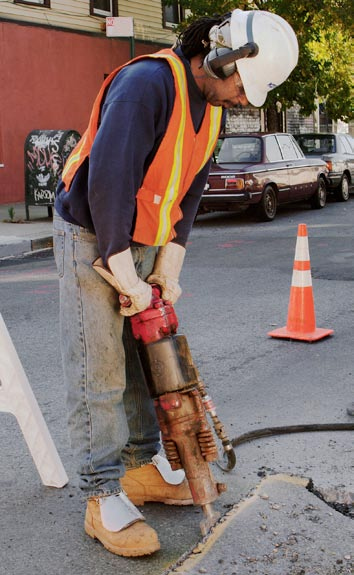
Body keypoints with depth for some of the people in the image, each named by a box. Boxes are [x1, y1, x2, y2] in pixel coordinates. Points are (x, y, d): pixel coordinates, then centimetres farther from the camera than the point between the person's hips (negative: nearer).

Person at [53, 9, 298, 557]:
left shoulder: (210, 106, 6)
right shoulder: (147, 82, -24)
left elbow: (188, 189, 9)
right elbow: (108, 179, -30)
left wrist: (169, 265, 2)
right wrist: (126, 276, -25)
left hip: (142, 243, 8)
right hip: (91, 238, -8)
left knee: (142, 361, 13)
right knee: (98, 370, -4)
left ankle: (143, 468, 27)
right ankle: (104, 496, 4)